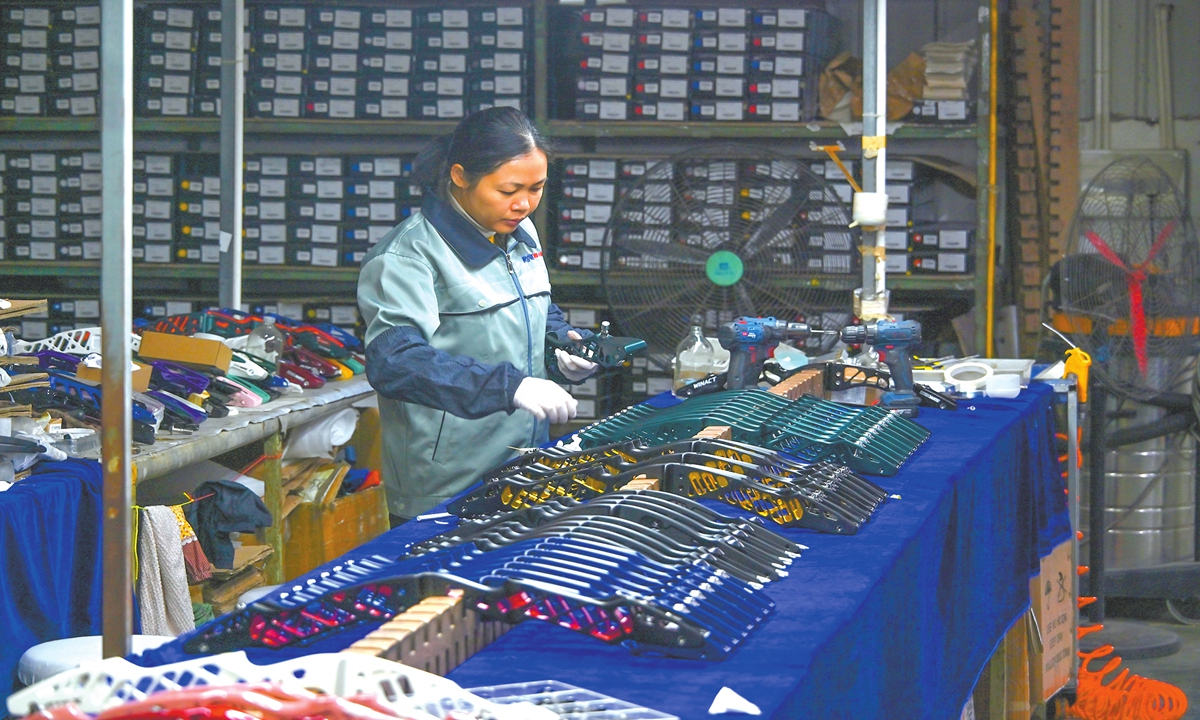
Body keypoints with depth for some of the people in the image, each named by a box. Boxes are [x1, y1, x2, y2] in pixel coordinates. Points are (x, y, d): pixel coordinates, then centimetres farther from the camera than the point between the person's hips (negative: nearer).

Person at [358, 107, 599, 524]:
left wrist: (563, 343, 2)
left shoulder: (519, 234, 9)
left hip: (526, 470, 8)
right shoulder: (410, 254, -17)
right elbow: (394, 362, -30)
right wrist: (508, 385, -40)